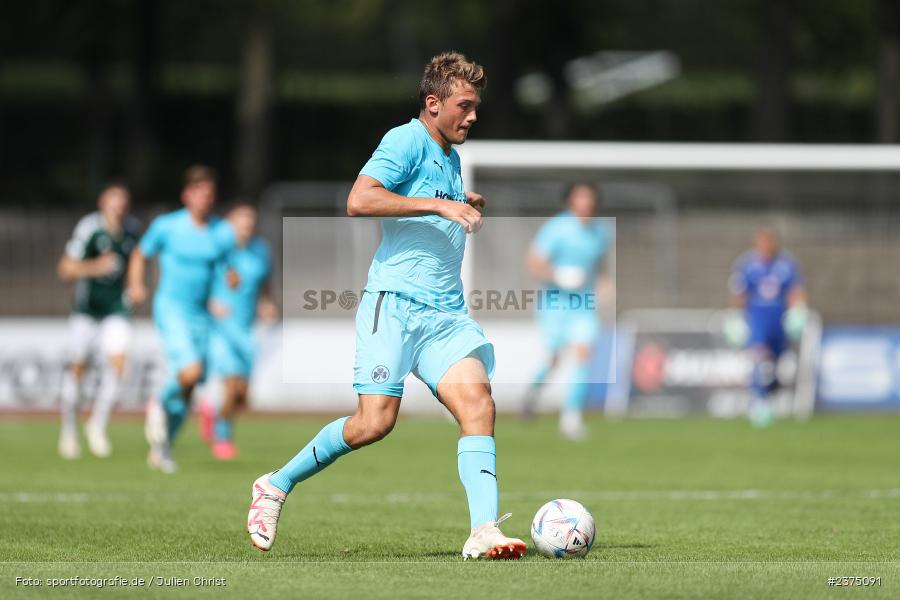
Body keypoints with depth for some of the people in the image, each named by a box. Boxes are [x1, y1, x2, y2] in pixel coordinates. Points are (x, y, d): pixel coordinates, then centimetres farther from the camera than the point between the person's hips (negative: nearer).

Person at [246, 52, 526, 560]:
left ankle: (484, 532, -25)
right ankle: (276, 486, 9)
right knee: (375, 422, -13)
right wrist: (438, 205, -21)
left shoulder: (451, 158, 23)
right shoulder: (407, 141, -4)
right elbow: (359, 200, -20)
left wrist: (465, 207, 23)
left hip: (447, 315, 7)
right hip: (394, 306, -7)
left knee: (477, 400, -16)